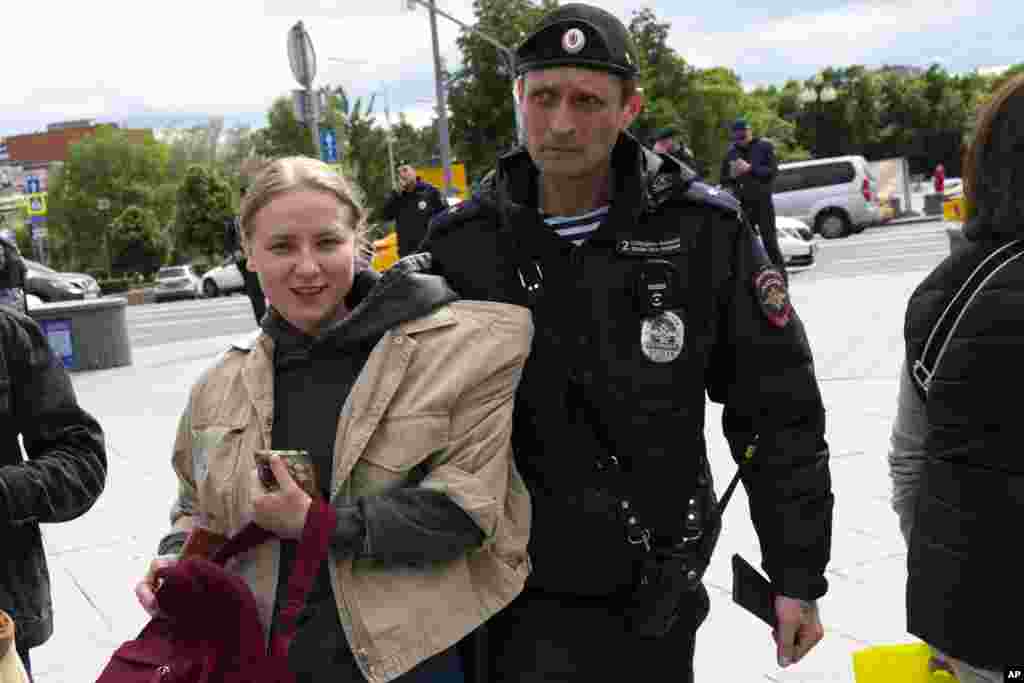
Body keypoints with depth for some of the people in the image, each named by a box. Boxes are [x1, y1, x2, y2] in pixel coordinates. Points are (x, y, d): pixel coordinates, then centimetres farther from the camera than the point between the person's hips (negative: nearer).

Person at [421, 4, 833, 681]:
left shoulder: (703, 229, -11)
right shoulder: (461, 246, -8)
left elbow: (779, 411, -5)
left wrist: (799, 575, -2)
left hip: (662, 587, 1)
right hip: (530, 596, 0)